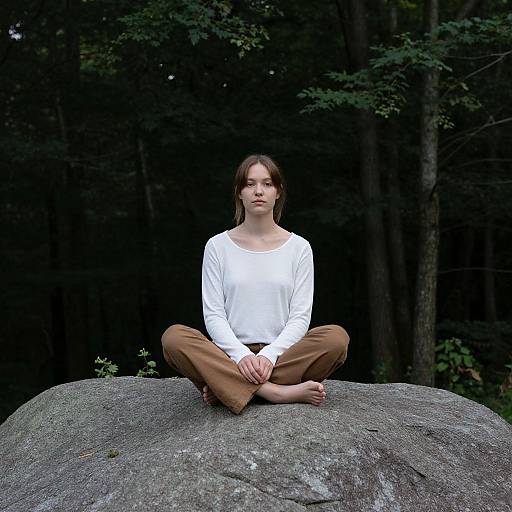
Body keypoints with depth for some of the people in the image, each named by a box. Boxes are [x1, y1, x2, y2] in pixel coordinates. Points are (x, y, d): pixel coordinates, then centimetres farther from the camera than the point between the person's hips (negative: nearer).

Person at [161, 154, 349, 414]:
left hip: (281, 355, 0)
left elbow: (300, 316, 1)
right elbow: (213, 314, 0)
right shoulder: (218, 246, 8)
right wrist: (241, 355, -18)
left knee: (336, 337, -28)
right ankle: (278, 392, -32)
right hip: (230, 356, 0)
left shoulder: (299, 247, 8)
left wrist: (270, 354, -16)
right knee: (174, 337, -29)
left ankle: (229, 387, -26)